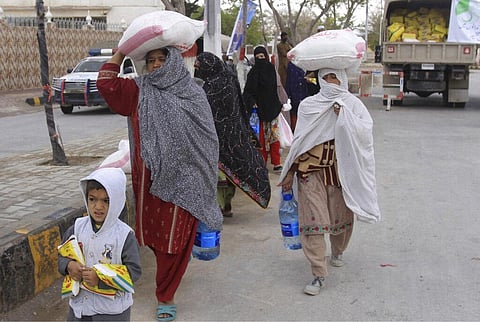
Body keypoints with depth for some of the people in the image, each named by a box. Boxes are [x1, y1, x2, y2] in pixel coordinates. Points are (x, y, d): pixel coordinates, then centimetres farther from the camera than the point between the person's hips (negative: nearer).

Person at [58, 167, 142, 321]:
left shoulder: (125, 235, -16)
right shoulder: (78, 227, -3)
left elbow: (134, 270, -17)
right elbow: (63, 254, 8)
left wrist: (101, 279, -25)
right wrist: (69, 266, -14)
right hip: (80, 303, 4)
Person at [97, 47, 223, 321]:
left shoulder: (193, 93, 0)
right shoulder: (140, 91, 7)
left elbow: (206, 136, 1)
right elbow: (106, 84, -2)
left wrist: (207, 173, -2)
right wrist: (121, 53, 5)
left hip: (181, 177, -2)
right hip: (149, 177, 3)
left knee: (176, 236, 2)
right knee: (154, 229, 12)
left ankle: (166, 296, 16)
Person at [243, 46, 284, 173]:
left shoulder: (271, 69, 9)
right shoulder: (253, 73, -2)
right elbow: (247, 91, -5)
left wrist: (278, 104, 15)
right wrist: (252, 102, -21)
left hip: (272, 108, 3)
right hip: (259, 109, -3)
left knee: (275, 136, 0)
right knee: (261, 137, -1)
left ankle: (276, 164, 3)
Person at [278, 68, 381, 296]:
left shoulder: (352, 104, 3)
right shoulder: (308, 105, 7)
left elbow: (365, 129, -12)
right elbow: (299, 140, 9)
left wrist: (343, 116, -19)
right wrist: (290, 172, 7)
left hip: (341, 169, 0)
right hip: (311, 169, 0)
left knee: (340, 216, 12)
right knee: (312, 219, -7)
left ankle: (337, 252, 43)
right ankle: (319, 274, -2)